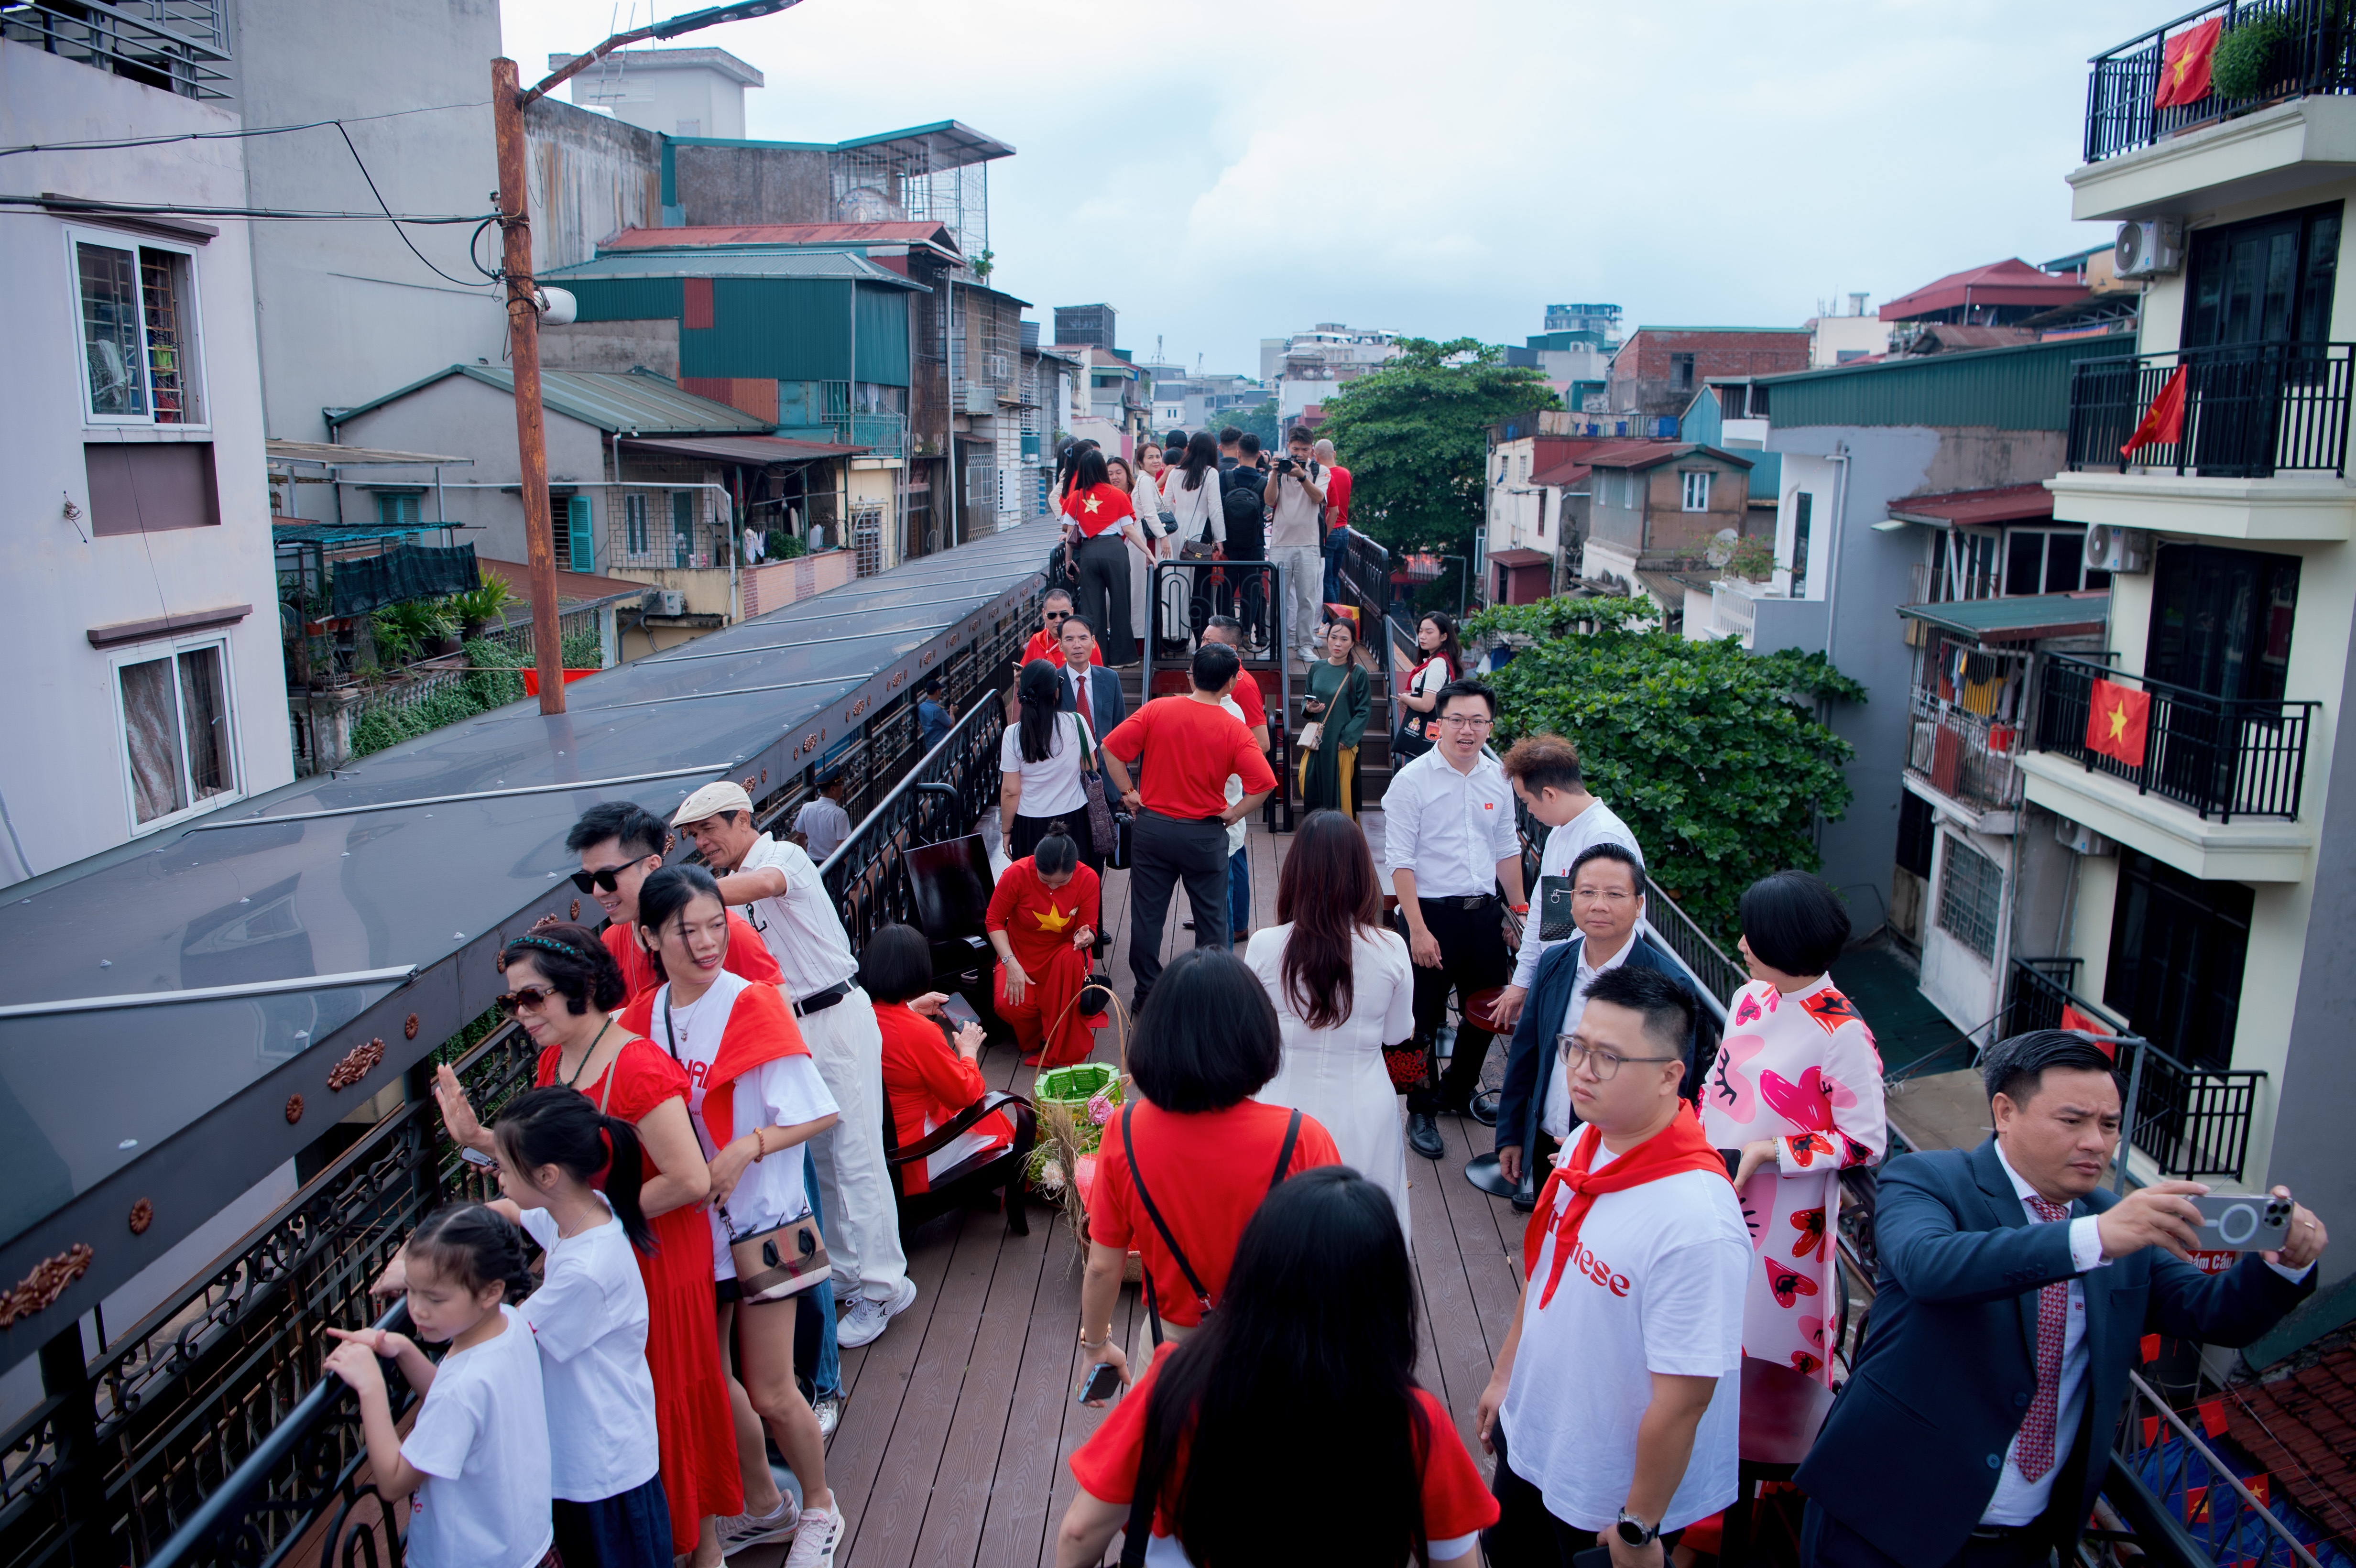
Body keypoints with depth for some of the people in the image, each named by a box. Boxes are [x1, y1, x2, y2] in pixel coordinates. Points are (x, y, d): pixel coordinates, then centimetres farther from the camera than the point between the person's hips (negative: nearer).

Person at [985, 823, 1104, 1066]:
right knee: (1010, 1006, -29)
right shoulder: (1017, 873, -21)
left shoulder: (1088, 879, -17)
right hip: (1021, 953, 0)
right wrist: (1011, 964, -22)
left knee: (1072, 958, -37)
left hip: (1064, 950, 1)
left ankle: (1062, 1048, -21)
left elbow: (1089, 928, -7)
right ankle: (1035, 1041, 9)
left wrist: (1085, 937, -34)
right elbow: (994, 921, -10)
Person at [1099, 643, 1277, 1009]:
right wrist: (1233, 814, -5)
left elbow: (1111, 749, -9)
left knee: (1147, 914, 13)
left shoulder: (1157, 710, -7)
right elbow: (1263, 783, -19)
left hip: (1152, 827, 2)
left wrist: (1128, 792, 1)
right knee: (1211, 918, 13)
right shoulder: (1233, 729, -11)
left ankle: (1147, 994, 22)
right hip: (1205, 835, -1)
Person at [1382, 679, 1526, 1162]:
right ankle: (1421, 1111, 22)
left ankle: (1458, 1091, 40)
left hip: (1484, 912, 6)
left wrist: (1521, 912, 16)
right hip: (1432, 912, -5)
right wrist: (1418, 929, -17)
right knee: (1425, 1020, 4)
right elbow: (1401, 862, -13)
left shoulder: (1498, 778, 5)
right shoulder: (1412, 780, -11)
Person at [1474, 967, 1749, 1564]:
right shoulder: (1586, 1145, -8)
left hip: (1613, 1492, -7)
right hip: (1532, 1437, 7)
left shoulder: (1696, 1221, -33)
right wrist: (1505, 1374, 15)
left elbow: (1682, 1401, -26)